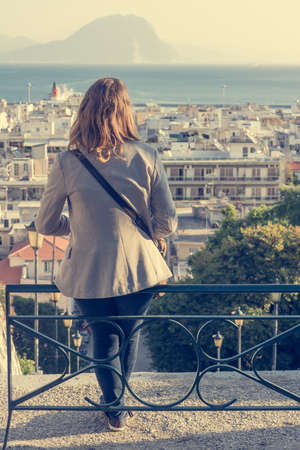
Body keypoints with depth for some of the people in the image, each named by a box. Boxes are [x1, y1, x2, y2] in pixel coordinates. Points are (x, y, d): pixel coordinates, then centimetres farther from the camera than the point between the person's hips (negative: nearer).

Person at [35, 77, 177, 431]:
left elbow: (45, 225, -2)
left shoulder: (67, 163, -12)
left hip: (88, 274, -1)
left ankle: (114, 408, 39)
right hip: (140, 270, 1)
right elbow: (167, 223, -6)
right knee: (129, 333, 28)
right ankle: (116, 398, 51)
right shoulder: (147, 157, -11)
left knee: (103, 337, 25)